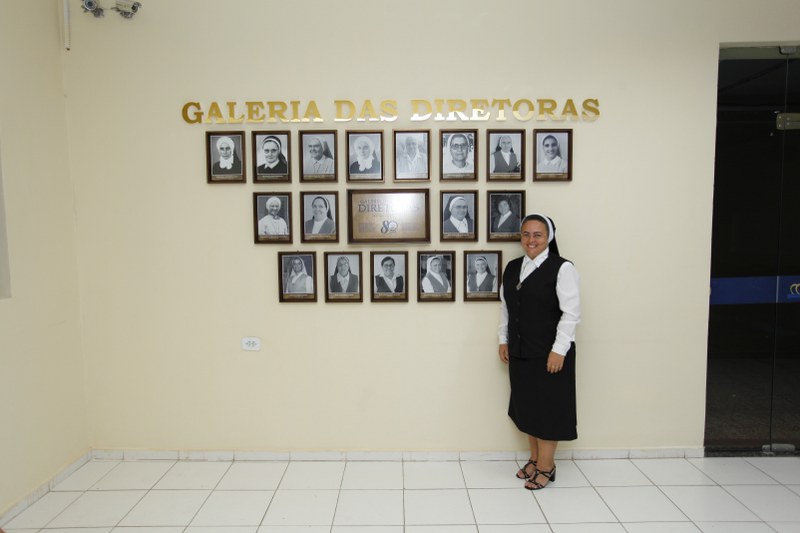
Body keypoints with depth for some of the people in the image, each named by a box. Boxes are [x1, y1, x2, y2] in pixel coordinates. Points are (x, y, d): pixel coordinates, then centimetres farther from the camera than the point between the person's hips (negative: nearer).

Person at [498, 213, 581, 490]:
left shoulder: (562, 268, -11)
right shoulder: (512, 268, 8)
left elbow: (571, 312, -14)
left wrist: (559, 350, -17)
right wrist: (503, 340, 12)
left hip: (550, 353, -6)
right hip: (519, 352, 6)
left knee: (548, 407, 5)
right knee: (526, 406, 16)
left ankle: (546, 467, 21)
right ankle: (534, 459, 34)